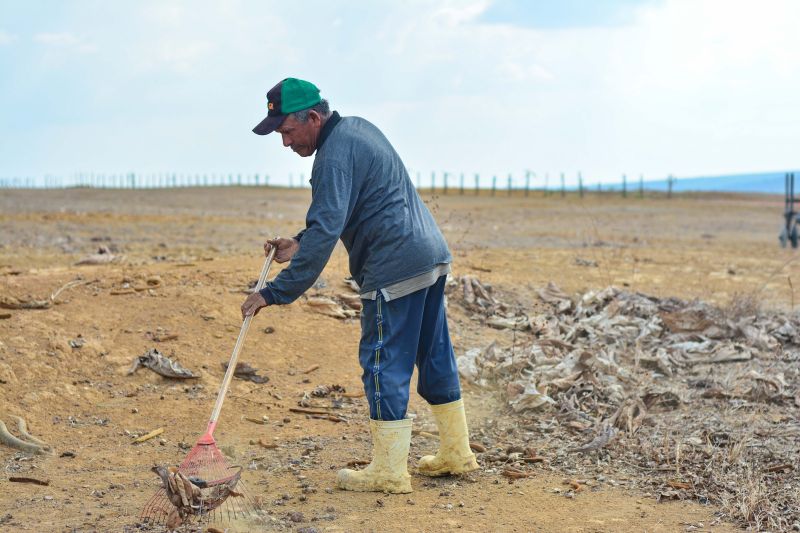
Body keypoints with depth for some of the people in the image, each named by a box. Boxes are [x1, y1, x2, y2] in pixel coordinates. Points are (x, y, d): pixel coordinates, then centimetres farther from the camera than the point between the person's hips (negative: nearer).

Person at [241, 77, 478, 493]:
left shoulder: (334, 156, -17)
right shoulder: (358, 128, 15)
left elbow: (324, 235, -25)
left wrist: (276, 293, -24)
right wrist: (299, 243, 13)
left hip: (394, 270, -10)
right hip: (432, 256, 10)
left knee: (384, 364, -2)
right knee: (435, 357, 16)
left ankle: (388, 471, 4)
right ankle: (456, 454, 26)